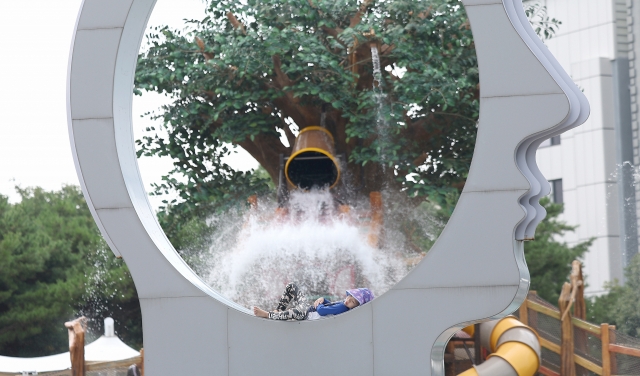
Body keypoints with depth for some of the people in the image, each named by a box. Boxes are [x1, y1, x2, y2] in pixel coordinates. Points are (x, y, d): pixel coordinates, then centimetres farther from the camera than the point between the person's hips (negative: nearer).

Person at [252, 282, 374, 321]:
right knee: (291, 287, 7)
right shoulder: (343, 302, 6)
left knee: (298, 312, -45)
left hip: (309, 316, -10)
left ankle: (267, 314, -30)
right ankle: (278, 312, 2)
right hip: (309, 309, 10)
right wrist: (322, 299, 4)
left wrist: (318, 305, -4)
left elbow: (322, 311, -27)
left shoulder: (343, 308, -22)